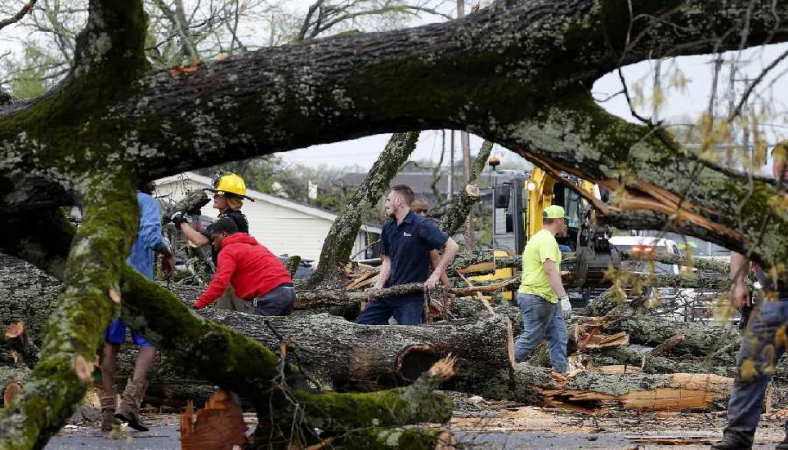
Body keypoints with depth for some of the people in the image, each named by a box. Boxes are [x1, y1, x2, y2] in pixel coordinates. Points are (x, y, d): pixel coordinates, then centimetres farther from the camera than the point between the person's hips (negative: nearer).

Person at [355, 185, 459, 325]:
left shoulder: (421, 225, -15)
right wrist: (379, 285, -6)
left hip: (411, 296, -7)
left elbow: (452, 247, -18)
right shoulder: (388, 228, 7)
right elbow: (387, 260, 10)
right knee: (361, 324, 7)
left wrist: (435, 275, -20)